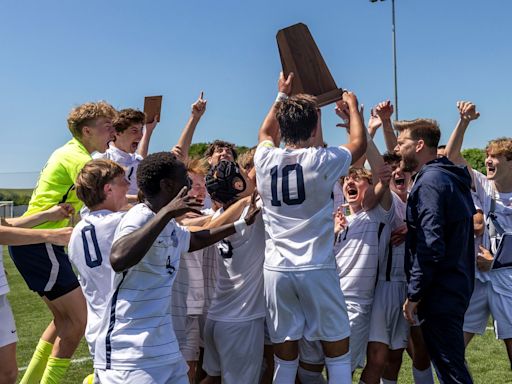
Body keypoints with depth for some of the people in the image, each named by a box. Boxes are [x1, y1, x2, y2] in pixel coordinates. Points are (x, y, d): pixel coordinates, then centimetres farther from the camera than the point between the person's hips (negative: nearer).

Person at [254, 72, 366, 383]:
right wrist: (352, 105, 26)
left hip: (276, 270, 4)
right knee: (338, 352, 9)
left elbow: (266, 133, 26)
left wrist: (282, 95, 37)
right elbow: (359, 144, 11)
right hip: (317, 270, -4)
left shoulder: (265, 160, 1)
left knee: (285, 356, 11)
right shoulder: (322, 161, -10)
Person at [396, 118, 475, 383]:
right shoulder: (452, 178, 14)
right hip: (457, 287, 10)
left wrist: (413, 294, -17)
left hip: (440, 293, -10)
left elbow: (430, 246, -23)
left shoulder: (429, 181, -16)